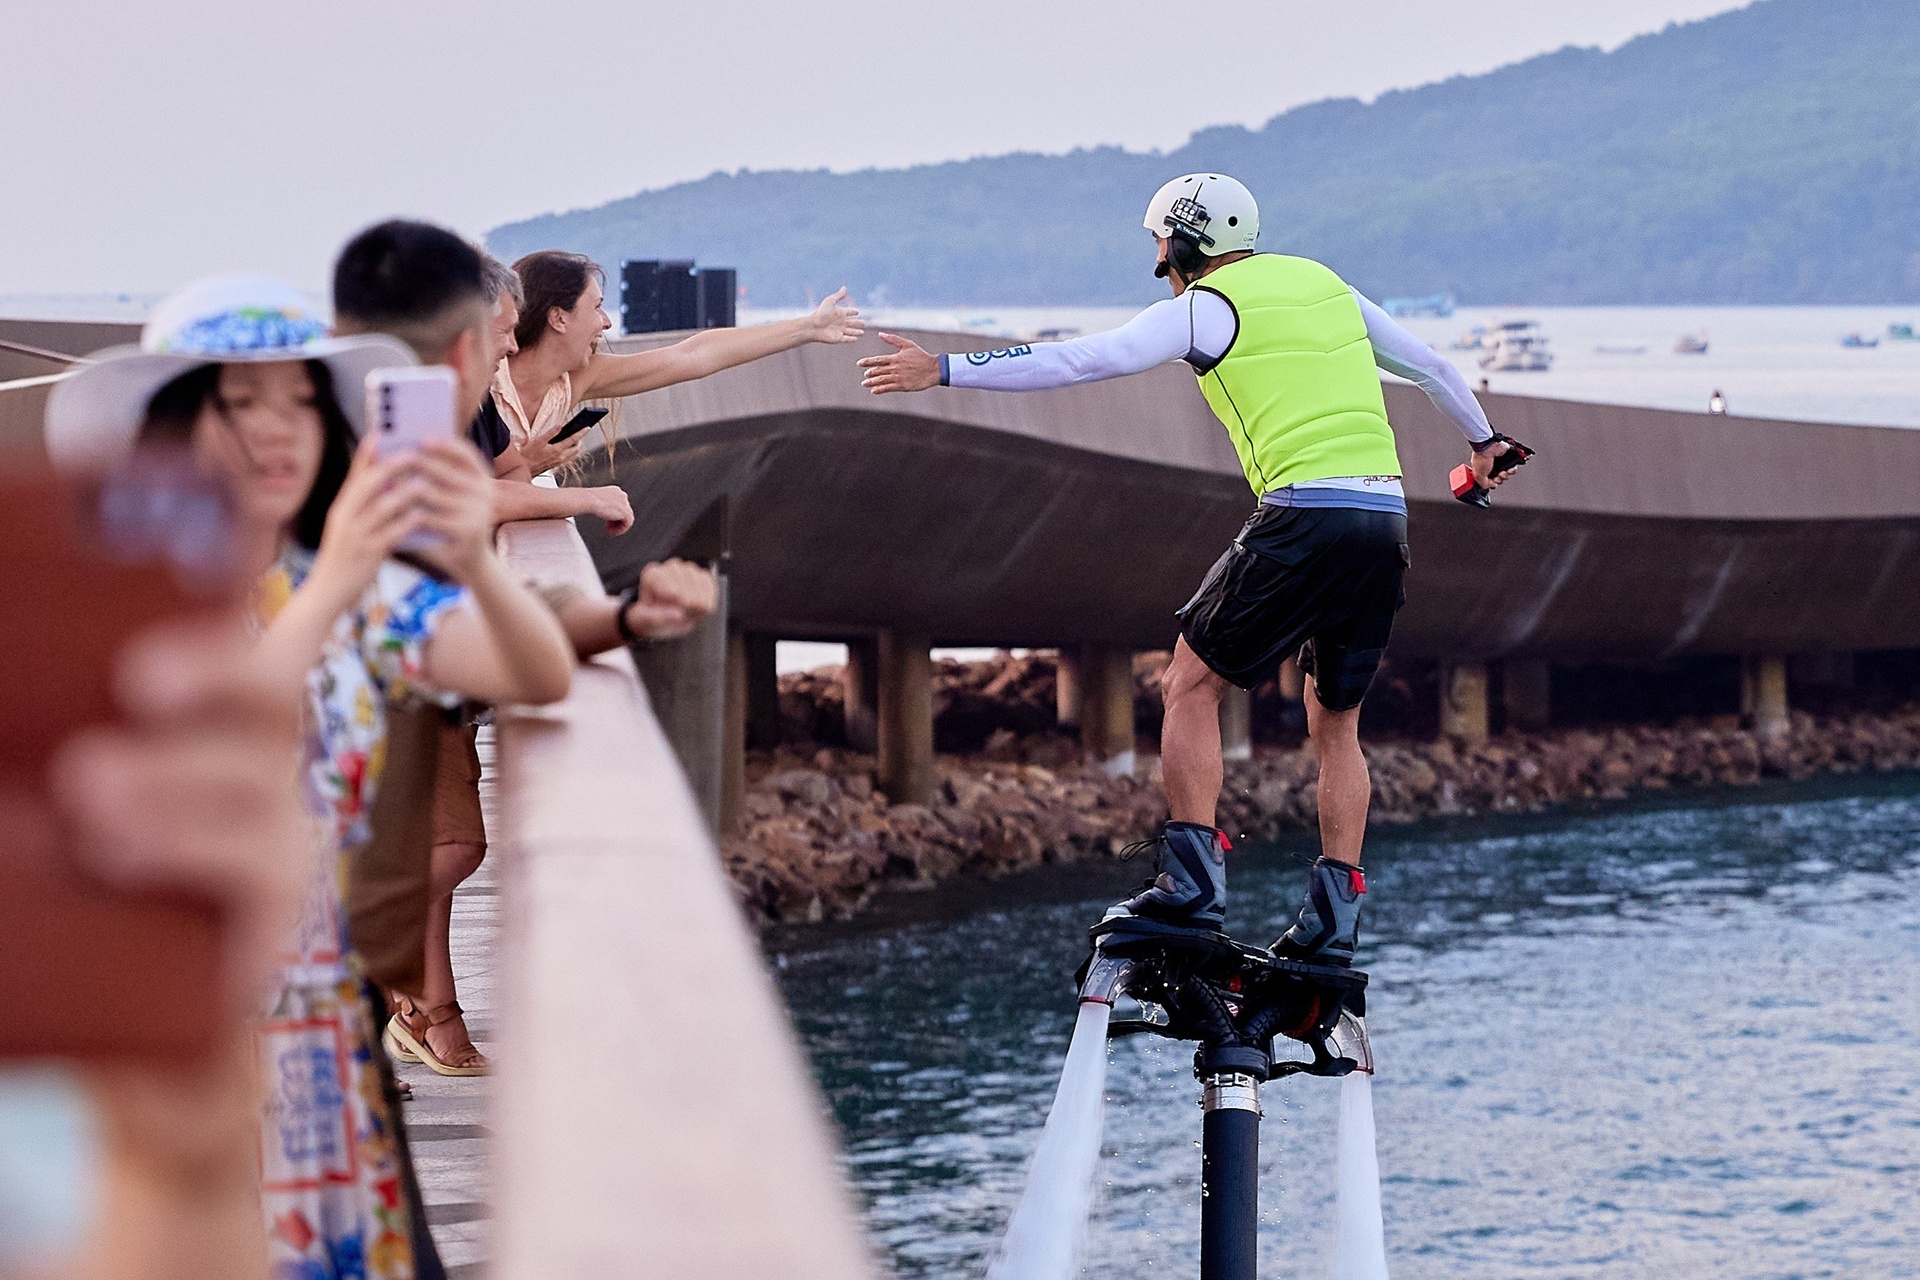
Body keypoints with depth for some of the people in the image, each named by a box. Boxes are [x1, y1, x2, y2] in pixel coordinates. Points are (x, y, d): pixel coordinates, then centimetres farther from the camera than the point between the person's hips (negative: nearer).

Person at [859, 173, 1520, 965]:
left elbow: (1079, 362, -5)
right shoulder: (1325, 286, 21)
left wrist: (943, 371, -2)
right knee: (1336, 725, 16)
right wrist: (1482, 440, 49)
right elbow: (1429, 365, 31)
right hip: (1388, 521, 7)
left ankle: (1191, 882, -6)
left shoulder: (1206, 307, 1)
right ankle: (1334, 921, 11)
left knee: (1192, 685, 4)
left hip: (1304, 514, -7)